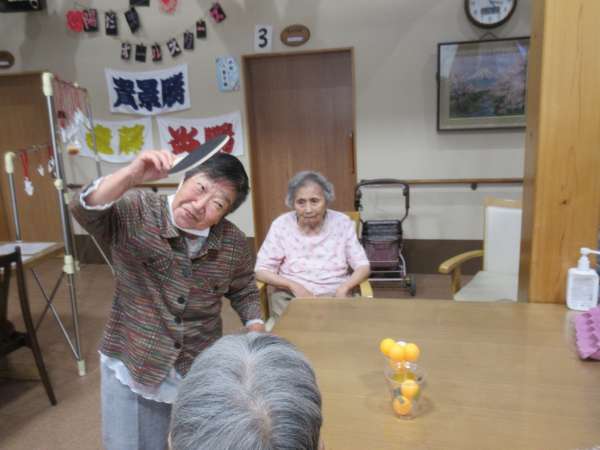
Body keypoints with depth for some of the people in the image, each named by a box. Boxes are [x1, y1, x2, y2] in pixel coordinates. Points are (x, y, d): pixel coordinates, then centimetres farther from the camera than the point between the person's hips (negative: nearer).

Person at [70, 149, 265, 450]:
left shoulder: (234, 244, -8)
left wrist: (256, 329, -5)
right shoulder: (134, 213, -15)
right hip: (131, 369, -2)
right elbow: (85, 211, -34)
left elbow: (244, 292, 9)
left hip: (203, 373, 2)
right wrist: (131, 175, -47)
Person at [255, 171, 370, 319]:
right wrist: (293, 285, -17)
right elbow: (261, 270, -1)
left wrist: (344, 287, -18)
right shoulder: (281, 225, -1)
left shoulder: (342, 223, 1)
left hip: (334, 295, 1)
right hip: (290, 296, 0)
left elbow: (363, 266, 3)